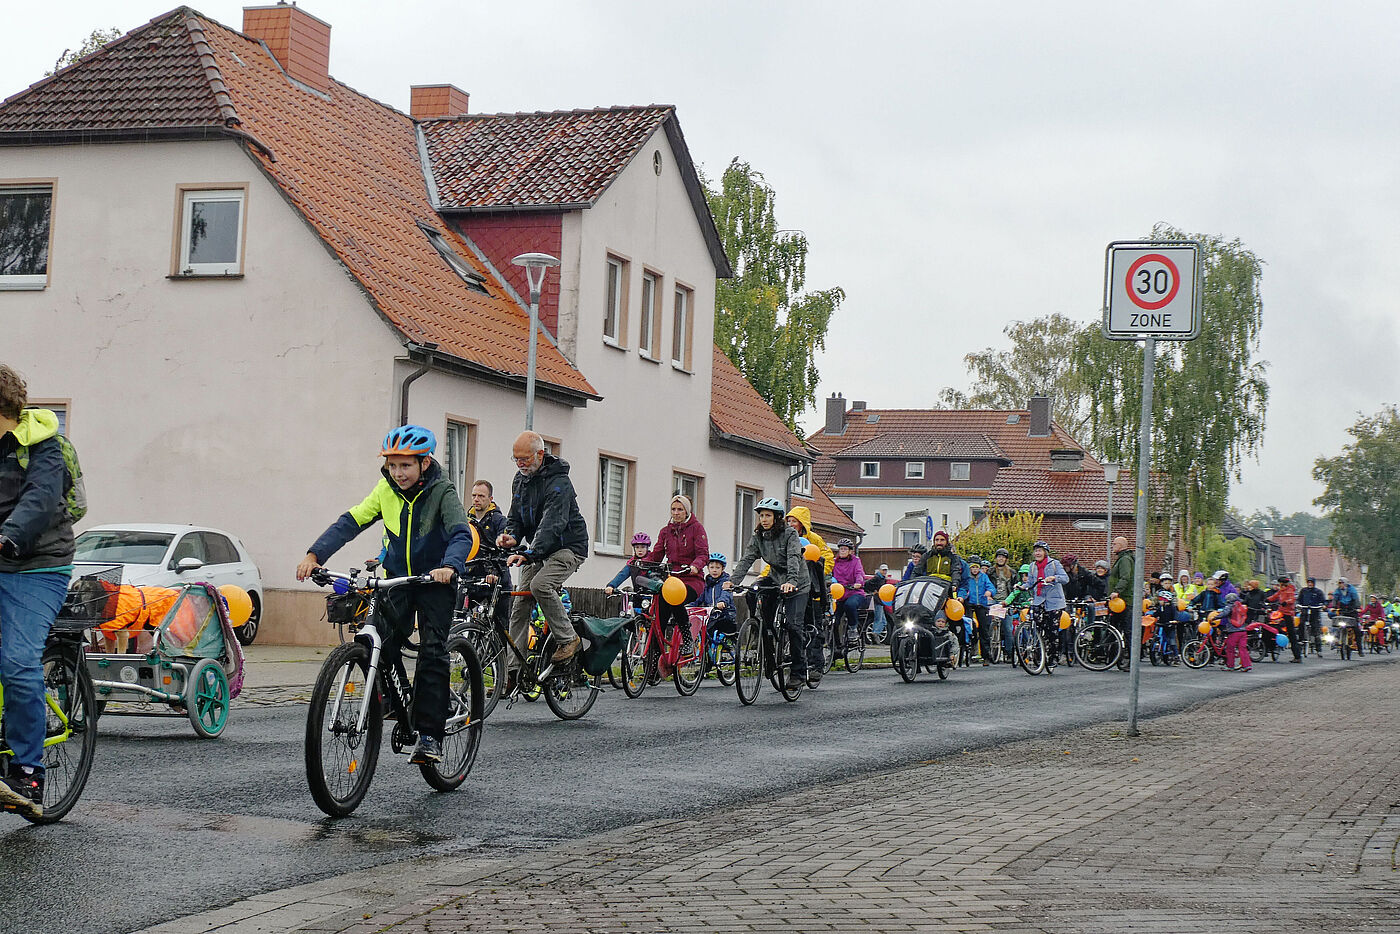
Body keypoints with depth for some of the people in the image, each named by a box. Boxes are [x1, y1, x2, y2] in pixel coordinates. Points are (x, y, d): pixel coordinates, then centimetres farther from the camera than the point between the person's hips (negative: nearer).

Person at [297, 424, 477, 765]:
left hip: (435, 583, -3)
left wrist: (449, 566, -47)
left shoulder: (442, 493, -13)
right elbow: (350, 522, -8)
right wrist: (314, 554, -21)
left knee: (432, 652, -13)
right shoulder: (386, 490, -2)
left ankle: (430, 734, -11)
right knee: (383, 640, -19)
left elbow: (462, 533, -26)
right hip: (397, 579, 3)